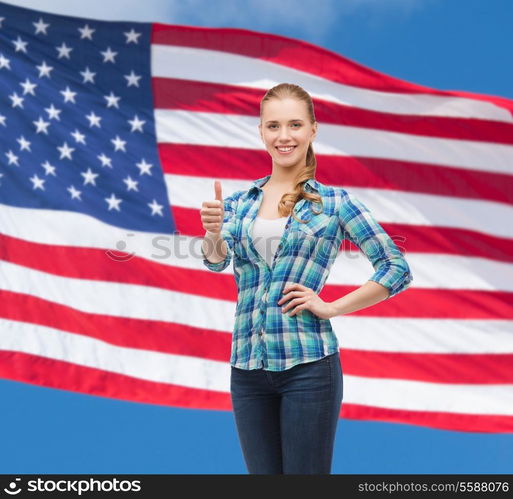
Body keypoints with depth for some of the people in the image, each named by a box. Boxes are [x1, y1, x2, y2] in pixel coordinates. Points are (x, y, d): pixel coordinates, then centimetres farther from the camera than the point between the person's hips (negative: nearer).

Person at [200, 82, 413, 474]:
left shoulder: (335, 202, 1)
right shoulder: (239, 203, 10)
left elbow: (397, 269, 1)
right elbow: (217, 259, -8)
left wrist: (332, 307, -8)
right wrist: (213, 232, -30)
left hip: (308, 363, -3)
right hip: (247, 365, 3)